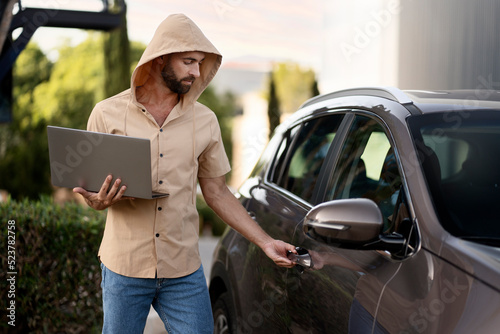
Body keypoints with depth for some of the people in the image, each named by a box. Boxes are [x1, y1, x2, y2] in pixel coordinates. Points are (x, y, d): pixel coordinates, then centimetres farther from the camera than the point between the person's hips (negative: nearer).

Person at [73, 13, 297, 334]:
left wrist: (265, 242, 3)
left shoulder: (205, 120, 4)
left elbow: (217, 192, 9)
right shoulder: (108, 114, -1)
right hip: (124, 267, -1)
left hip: (184, 271, 2)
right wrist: (98, 201, -19)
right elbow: (88, 187, 5)